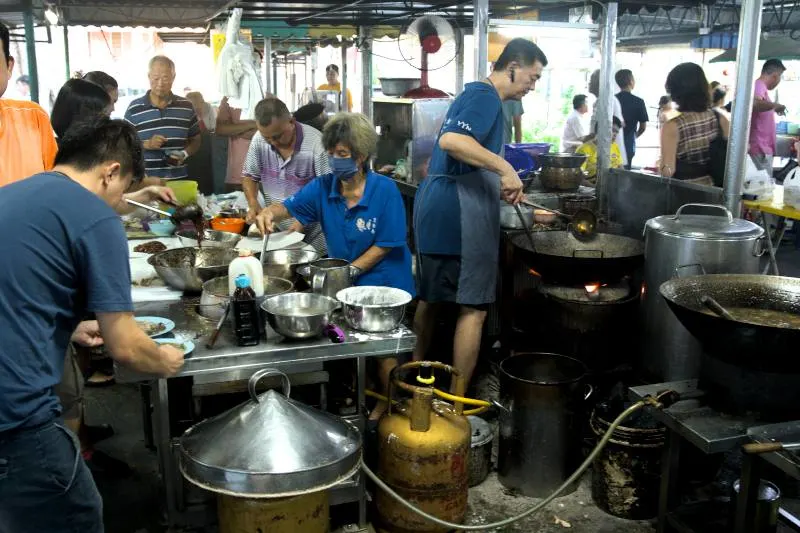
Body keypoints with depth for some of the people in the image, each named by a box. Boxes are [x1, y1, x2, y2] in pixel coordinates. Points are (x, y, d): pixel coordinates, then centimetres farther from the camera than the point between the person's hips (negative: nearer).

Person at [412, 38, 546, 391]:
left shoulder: (475, 94, 22)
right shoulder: (486, 96, -10)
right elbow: (450, 140, -29)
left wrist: (500, 186, 22)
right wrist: (505, 167, -28)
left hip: (435, 208, 11)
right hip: (460, 214, -11)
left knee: (431, 298, 17)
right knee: (473, 308, -4)